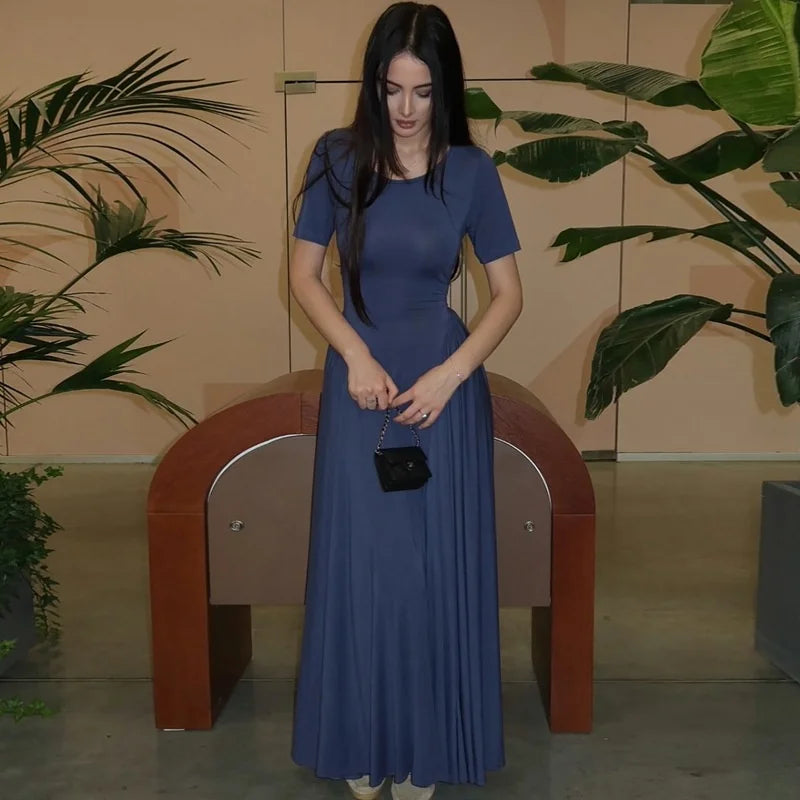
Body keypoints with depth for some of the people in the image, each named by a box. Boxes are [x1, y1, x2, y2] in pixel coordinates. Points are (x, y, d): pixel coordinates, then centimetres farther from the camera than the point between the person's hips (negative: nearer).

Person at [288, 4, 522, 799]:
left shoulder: (471, 171, -4)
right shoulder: (338, 157, -3)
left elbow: (508, 293, -1)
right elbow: (303, 274, 1)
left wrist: (449, 374, -13)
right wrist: (356, 356, -12)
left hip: (444, 384, 0)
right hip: (359, 381, 1)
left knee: (434, 565, 6)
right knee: (358, 563, 7)